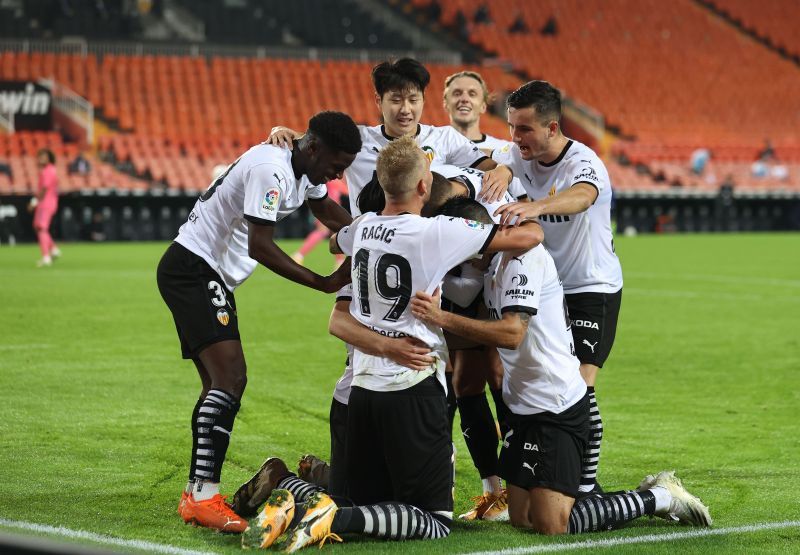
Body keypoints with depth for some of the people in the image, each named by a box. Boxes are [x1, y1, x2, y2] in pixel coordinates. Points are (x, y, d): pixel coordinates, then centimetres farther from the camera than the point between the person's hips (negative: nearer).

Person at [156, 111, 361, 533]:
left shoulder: (305, 168, 8)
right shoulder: (271, 169, -23)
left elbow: (329, 211, 27)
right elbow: (259, 246, -26)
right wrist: (324, 284, -23)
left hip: (211, 276, 11)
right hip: (193, 269, -11)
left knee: (221, 383, 12)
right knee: (230, 376, -21)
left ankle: (195, 496, 17)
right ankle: (205, 497, -26)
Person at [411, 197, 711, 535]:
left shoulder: (522, 255, -16)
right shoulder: (496, 262, 16)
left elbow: (512, 332, -27)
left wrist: (442, 318, -32)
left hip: (555, 407, -10)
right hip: (527, 406, 10)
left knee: (552, 526, -14)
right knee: (521, 518, 10)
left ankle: (658, 498, 5)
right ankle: (655, 495, 18)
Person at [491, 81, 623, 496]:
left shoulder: (583, 163, -25)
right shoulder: (522, 156, -2)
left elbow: (581, 196, -46)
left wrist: (535, 206, -65)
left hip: (593, 287, -6)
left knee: (579, 384, -16)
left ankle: (587, 485, -7)